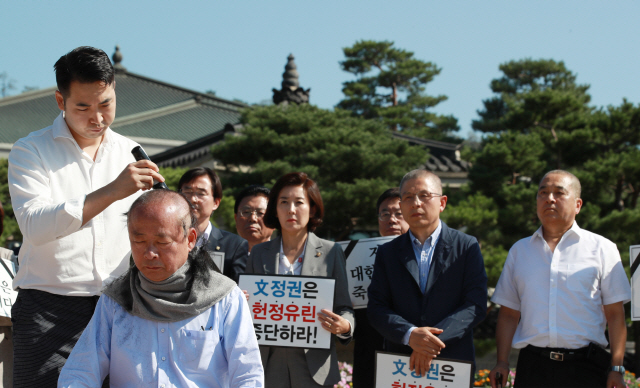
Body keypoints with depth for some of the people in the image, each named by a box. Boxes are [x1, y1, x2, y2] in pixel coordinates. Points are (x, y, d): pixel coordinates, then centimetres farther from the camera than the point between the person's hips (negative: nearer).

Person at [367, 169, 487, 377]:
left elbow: (476, 305, -6)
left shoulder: (467, 247, 3)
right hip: (400, 365, 2)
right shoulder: (387, 253, 9)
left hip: (453, 365, -1)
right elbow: (376, 308, 2)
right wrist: (410, 334, -17)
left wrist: (435, 341, -17)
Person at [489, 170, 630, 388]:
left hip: (585, 369, -2)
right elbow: (509, 314, 14)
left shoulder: (601, 248, 7)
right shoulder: (519, 251, 16)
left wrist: (617, 368, -5)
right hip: (532, 367, 2)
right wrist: (502, 363, 2)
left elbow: (615, 314, 3)